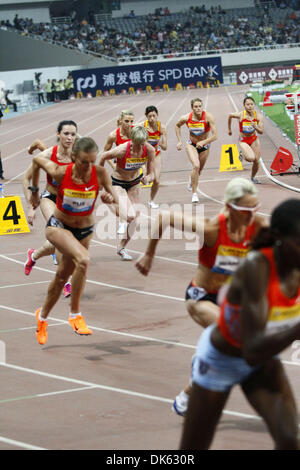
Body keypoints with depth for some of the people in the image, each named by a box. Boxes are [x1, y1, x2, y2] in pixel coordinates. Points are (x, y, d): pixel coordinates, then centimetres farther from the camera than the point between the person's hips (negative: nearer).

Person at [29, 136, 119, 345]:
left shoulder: (100, 174, -19)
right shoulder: (60, 173, -22)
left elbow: (116, 199, -10)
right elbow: (37, 160, -4)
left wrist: (111, 197, -34)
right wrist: (34, 191, 7)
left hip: (85, 231, 3)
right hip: (58, 226, -3)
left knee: (63, 276, 16)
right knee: (83, 259, -31)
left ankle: (43, 316, 43)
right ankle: (75, 314, -17)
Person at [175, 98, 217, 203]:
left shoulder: (208, 117, -24)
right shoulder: (186, 118, -17)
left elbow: (214, 136, -26)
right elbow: (177, 126, 7)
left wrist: (203, 142, -39)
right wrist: (179, 141, 2)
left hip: (204, 146, 1)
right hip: (191, 145, -1)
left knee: (199, 170, 13)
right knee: (196, 166, -24)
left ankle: (192, 181, 51)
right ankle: (194, 194, -14)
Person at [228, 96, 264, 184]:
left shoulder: (258, 115, -15)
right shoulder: (240, 115, -20)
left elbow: (261, 132, -13)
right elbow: (230, 116, 3)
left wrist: (255, 127, -34)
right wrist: (229, 129, 14)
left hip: (254, 139, 3)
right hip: (243, 140, -3)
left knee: (256, 161, 1)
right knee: (251, 158, -25)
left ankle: (253, 177, 30)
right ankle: (243, 154, 12)